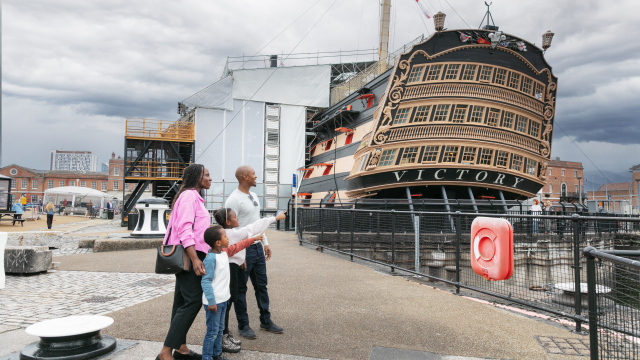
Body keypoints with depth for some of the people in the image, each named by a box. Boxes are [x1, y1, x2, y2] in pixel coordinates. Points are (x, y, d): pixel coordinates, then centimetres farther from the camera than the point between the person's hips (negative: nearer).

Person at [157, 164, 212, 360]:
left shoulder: (194, 197, 19)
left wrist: (198, 257, 23)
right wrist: (195, 259, -27)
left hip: (192, 255, 10)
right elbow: (185, 230, -22)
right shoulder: (189, 195, -12)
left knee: (184, 301, 12)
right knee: (193, 301, -13)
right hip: (188, 255, -10)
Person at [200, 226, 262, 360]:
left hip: (223, 299, 9)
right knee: (212, 332, -1)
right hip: (214, 301, -9)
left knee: (220, 329, 19)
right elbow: (205, 281, -22)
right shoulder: (210, 259, -22)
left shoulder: (225, 252, 5)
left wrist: (253, 239, 29)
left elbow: (237, 246, 23)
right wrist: (211, 302, -23)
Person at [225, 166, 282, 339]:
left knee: (262, 286, 16)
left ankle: (266, 321, 28)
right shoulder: (234, 200, -16)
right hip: (243, 249, -9)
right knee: (241, 289, 6)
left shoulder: (254, 196, 13)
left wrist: (265, 243, 18)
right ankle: (243, 325, 18)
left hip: (257, 247, 9)